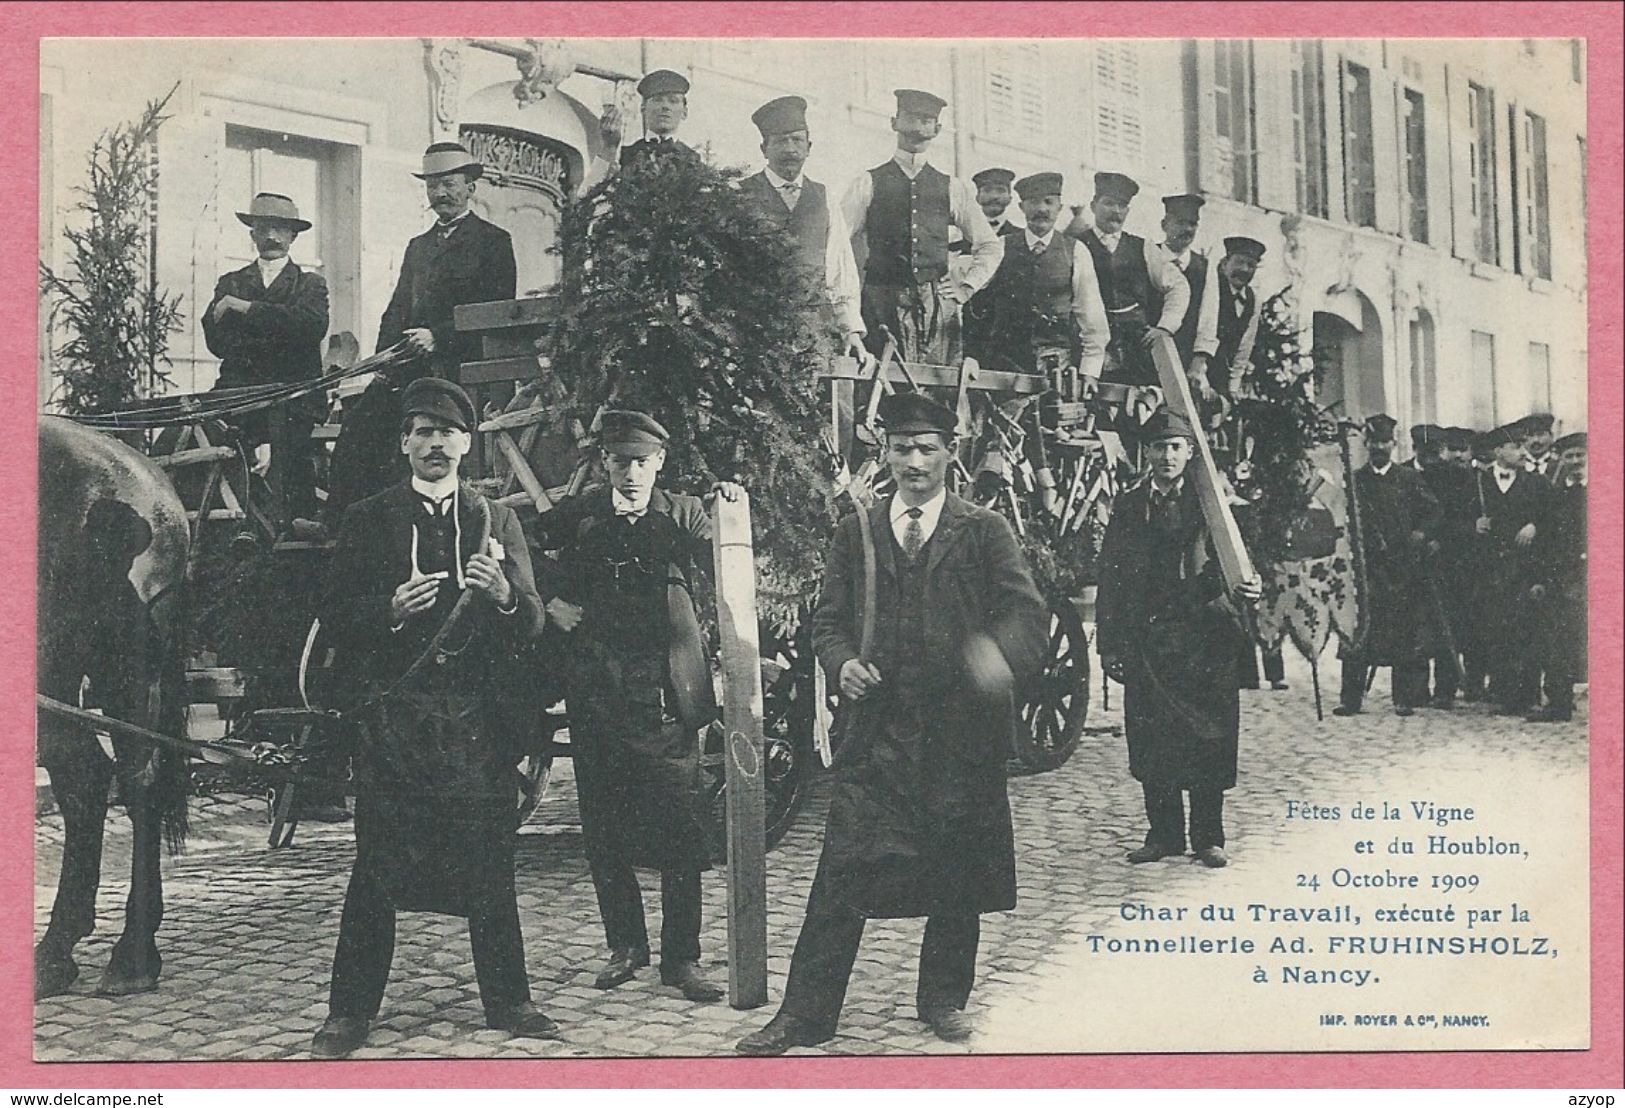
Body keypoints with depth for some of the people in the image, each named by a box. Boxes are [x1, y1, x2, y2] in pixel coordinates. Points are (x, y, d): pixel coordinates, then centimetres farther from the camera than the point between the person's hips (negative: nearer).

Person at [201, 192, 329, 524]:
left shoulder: (310, 284, 16)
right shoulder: (230, 284, 22)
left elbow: (312, 326, -7)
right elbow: (216, 341, 7)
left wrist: (247, 309, -7)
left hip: (292, 398, -1)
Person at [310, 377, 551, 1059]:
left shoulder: (498, 521, 13)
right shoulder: (368, 520, 10)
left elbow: (533, 623, 8)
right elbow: (335, 617, 4)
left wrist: (502, 594, -13)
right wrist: (390, 609, -14)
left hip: (476, 716, 1)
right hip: (390, 715, -1)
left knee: (490, 863, 3)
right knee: (376, 867, -1)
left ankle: (508, 1001, 13)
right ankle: (351, 1010, 7)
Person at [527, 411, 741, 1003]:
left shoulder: (682, 514, 5)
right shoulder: (577, 515, 6)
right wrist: (548, 601, -1)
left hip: (665, 693, -1)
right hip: (596, 696, 2)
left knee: (681, 830, -3)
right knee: (604, 830, 8)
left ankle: (681, 957, 6)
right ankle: (625, 944, 22)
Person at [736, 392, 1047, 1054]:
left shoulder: (983, 532, 5)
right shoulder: (856, 533, 11)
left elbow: (1026, 610, -5)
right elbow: (828, 619, 12)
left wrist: (1001, 657, -27)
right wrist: (842, 662, -9)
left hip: (960, 726, 0)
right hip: (875, 726, 1)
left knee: (958, 872, 9)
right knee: (843, 869, -3)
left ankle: (944, 999, 26)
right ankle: (805, 1014, 3)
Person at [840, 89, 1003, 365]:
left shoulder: (952, 189, 13)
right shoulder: (869, 184, 6)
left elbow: (990, 245, 21)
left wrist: (967, 287, 11)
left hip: (939, 305, 2)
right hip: (884, 305, -2)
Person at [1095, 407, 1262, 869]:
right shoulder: (1128, 508, 7)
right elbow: (1111, 580, 6)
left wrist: (1246, 588, -20)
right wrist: (1109, 645, 1)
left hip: (1205, 639, -1)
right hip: (1146, 638, 1)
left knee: (1209, 740, 1)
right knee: (1150, 741, 4)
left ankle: (1208, 838, 12)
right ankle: (1163, 834, 17)